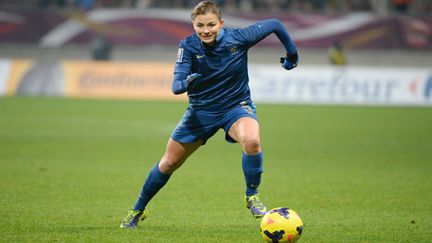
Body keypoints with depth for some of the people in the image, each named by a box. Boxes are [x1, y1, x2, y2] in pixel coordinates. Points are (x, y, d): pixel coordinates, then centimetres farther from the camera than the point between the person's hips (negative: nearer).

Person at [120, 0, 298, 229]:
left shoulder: (237, 38, -21)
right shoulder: (188, 46, -18)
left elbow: (275, 24, -6)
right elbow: (176, 85, -26)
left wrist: (292, 55, 5)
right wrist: (186, 84, -50)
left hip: (236, 106, -2)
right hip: (201, 110, 2)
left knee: (251, 140, -36)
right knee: (169, 163, 9)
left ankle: (252, 196, -11)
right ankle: (137, 210, 32)